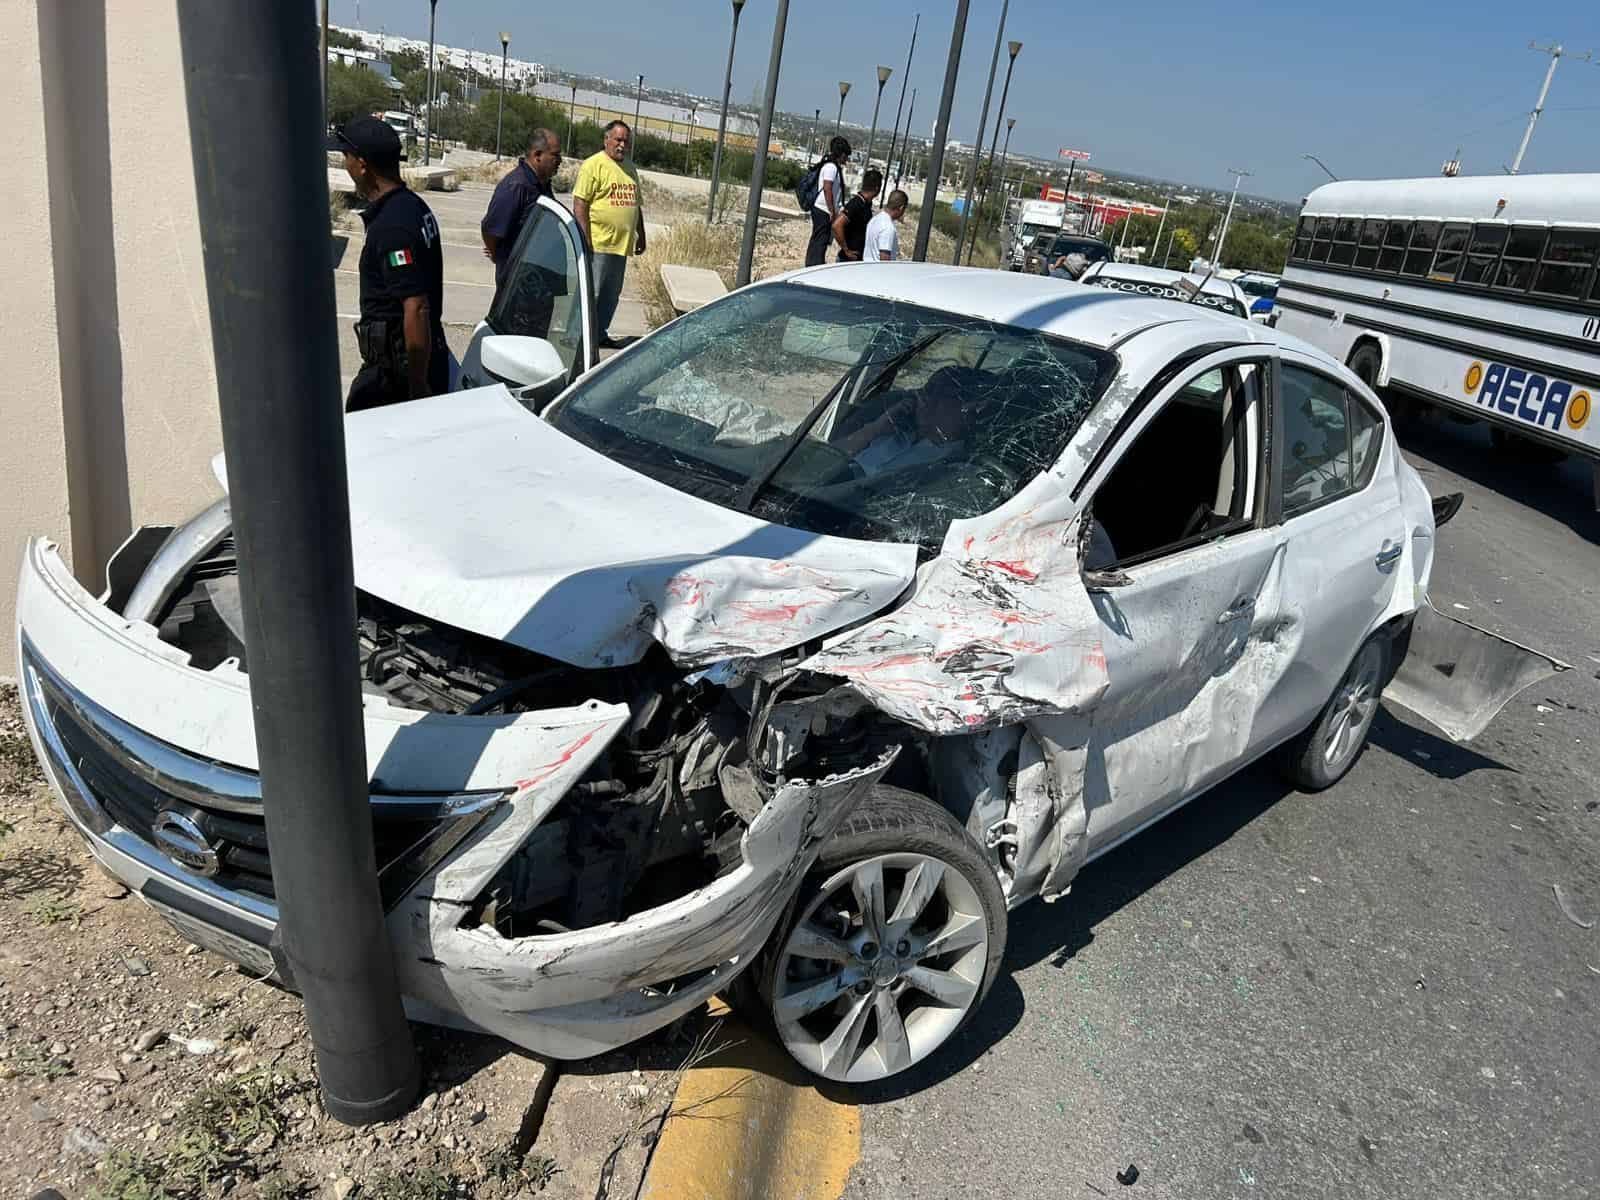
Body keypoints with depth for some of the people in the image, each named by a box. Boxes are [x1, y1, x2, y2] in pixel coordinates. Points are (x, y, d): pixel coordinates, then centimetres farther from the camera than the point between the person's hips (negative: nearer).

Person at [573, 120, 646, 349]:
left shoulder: (630, 169, 17)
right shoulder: (593, 165, -8)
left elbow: (635, 204, 26)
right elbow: (579, 204, -13)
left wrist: (641, 234, 21)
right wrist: (585, 241, -18)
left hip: (621, 245, 8)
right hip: (598, 244, -7)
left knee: (611, 295, 13)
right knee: (591, 293, -4)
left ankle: (600, 332, 24)